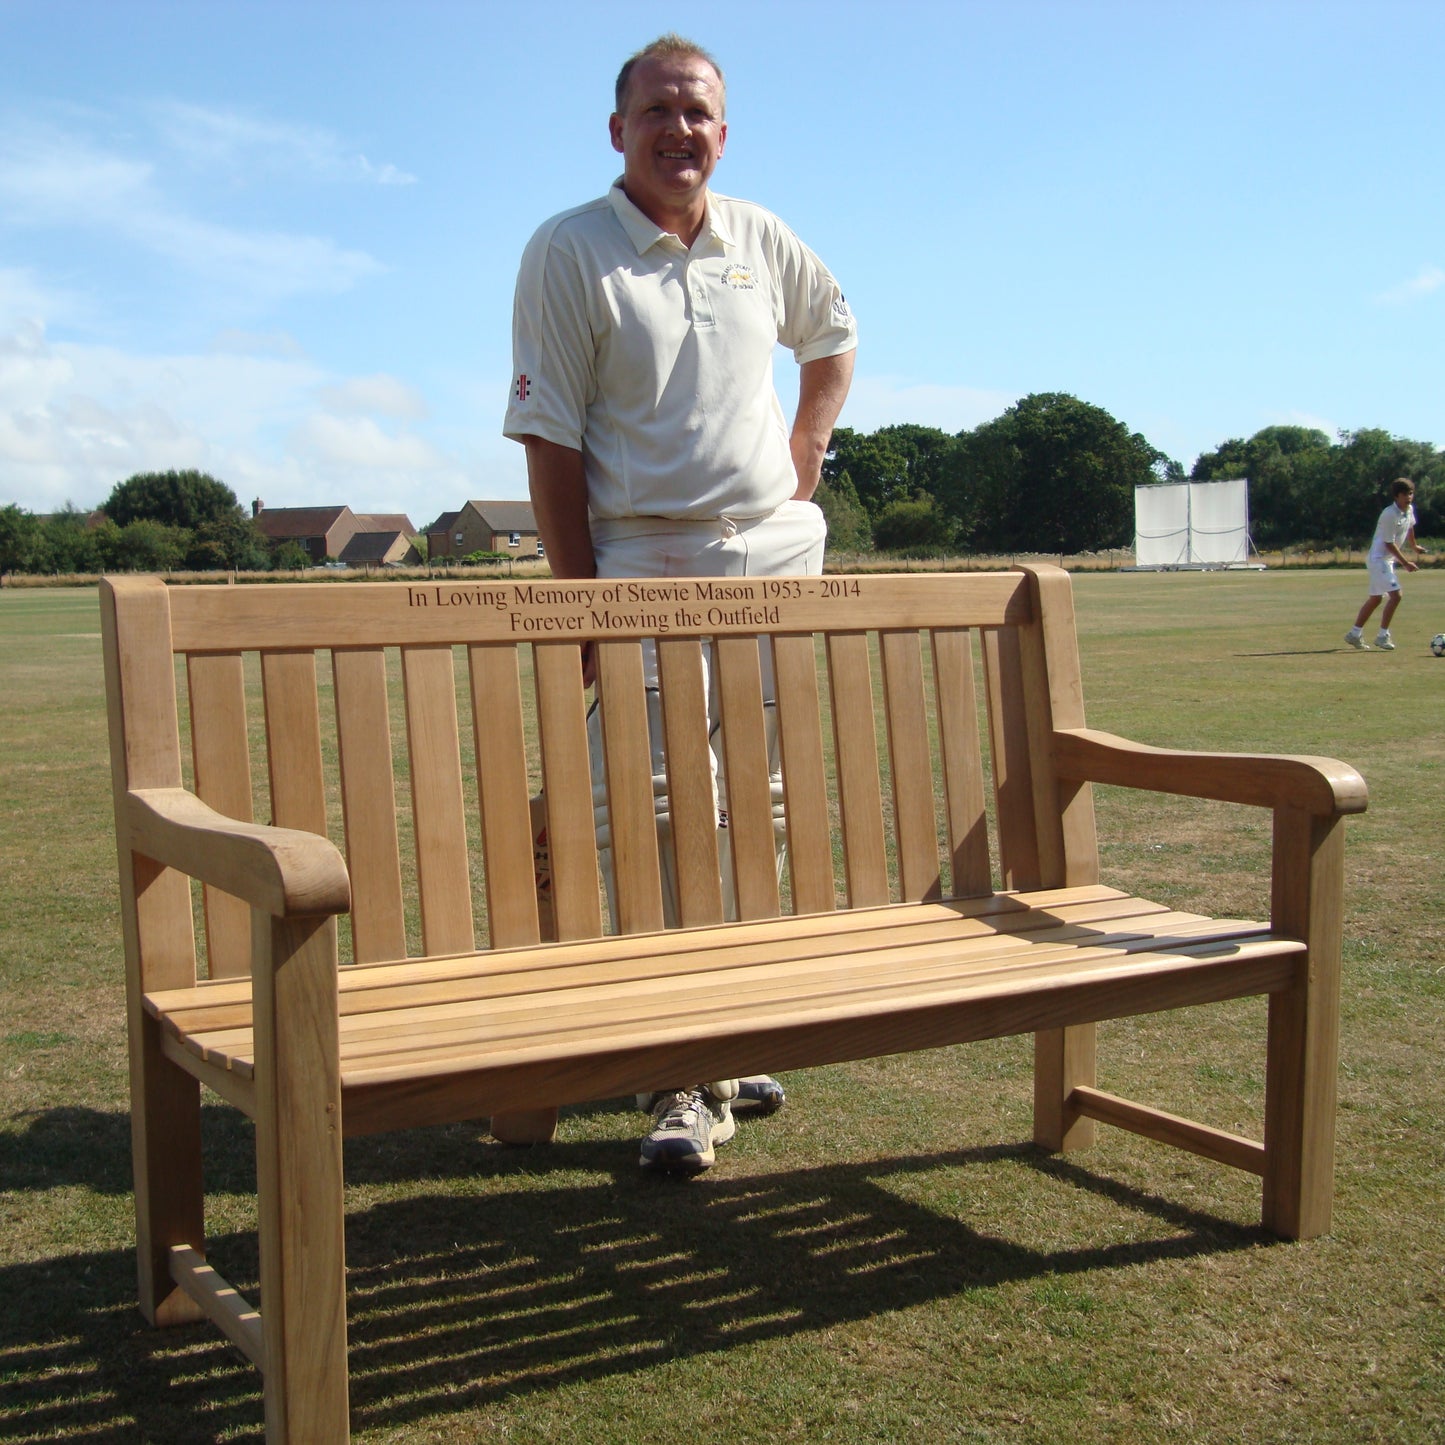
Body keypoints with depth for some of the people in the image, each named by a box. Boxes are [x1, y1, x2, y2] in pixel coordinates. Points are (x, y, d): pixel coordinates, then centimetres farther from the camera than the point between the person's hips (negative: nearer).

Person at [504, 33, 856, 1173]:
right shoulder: (568, 252, -4)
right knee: (659, 823, -10)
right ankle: (684, 1079, -2)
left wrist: (803, 469, 15)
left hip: (777, 557, 5)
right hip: (644, 566, -4)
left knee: (759, 810, 9)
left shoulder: (762, 240, 10)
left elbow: (835, 338, 28)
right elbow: (550, 440, -8)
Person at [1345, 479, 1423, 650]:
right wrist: (1406, 563, -19)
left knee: (1376, 598, 15)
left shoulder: (1409, 510, 3)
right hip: (1379, 558, -10)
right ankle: (1382, 635, -10)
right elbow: (1389, 544, -21)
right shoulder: (1389, 515, -23)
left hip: (1388, 559, 10)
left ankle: (1354, 634, 22)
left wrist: (1415, 547, 37)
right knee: (1396, 594, -17)